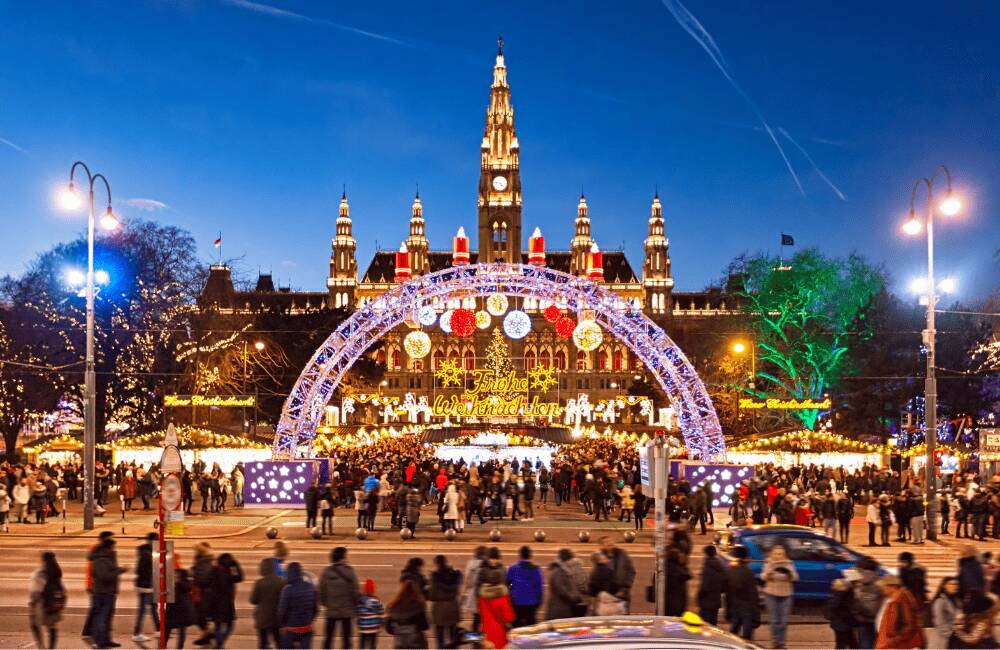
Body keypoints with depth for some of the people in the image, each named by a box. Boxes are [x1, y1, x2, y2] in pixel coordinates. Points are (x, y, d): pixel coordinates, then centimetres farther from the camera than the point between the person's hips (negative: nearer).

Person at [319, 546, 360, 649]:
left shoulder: (326, 572, -5)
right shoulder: (349, 571, -12)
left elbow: (321, 591, -1)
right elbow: (356, 591, -11)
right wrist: (356, 606, 3)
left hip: (331, 611, 2)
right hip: (347, 611, -2)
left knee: (328, 638, 10)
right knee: (346, 638, 9)